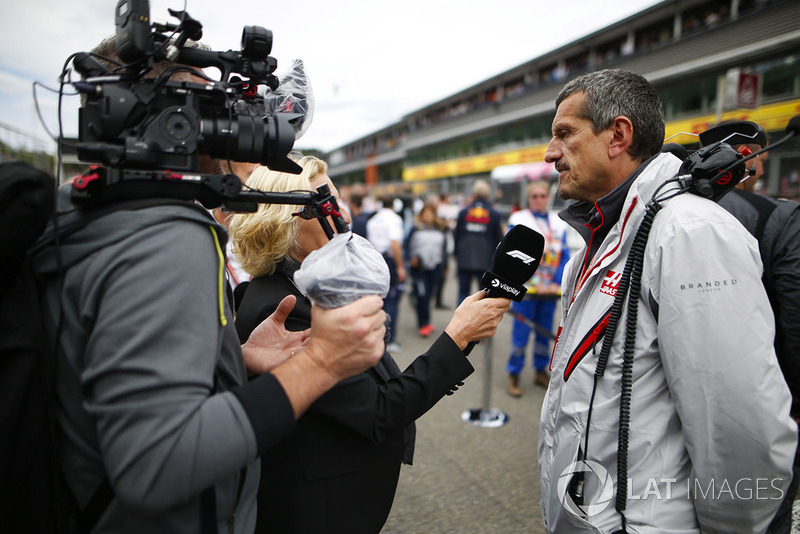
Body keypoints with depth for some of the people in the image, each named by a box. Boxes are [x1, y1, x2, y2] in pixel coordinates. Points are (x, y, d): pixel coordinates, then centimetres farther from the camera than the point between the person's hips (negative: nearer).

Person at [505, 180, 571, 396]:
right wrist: (535, 283, -15)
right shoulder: (518, 220, -2)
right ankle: (514, 374, 12)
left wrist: (557, 283, -7)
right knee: (521, 332, -1)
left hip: (550, 289, 4)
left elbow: (564, 256, 6)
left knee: (545, 332, 12)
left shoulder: (559, 223, 10)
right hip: (526, 288, -4)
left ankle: (541, 371, 27)